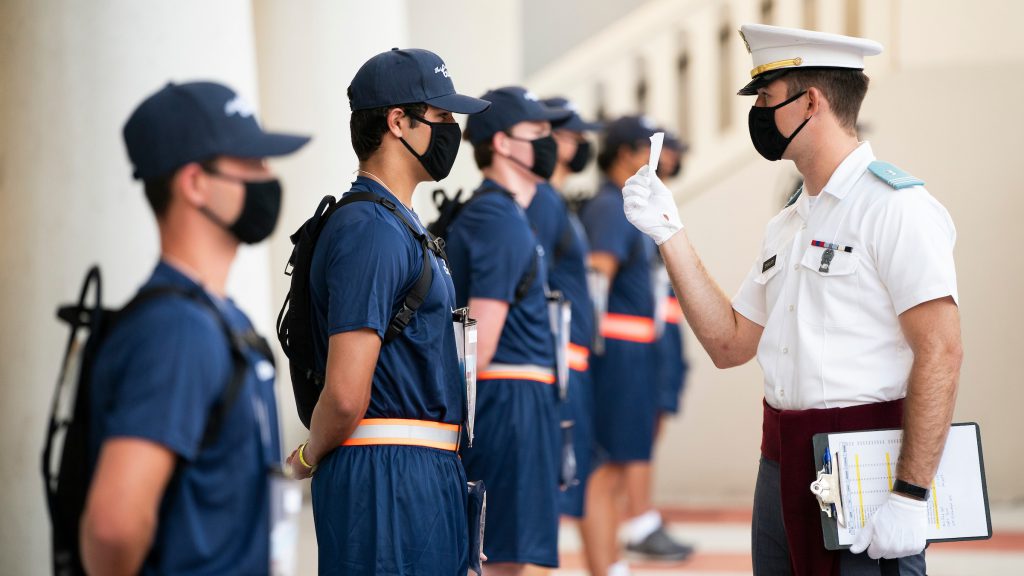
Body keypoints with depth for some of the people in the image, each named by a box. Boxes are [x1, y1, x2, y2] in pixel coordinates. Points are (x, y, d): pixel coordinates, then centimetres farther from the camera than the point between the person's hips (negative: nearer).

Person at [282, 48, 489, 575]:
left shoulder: (401, 226, 18)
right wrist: (309, 459, -5)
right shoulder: (372, 231, -15)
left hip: (429, 473, 10)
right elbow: (345, 395, -20)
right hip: (389, 476, -10)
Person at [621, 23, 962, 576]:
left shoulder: (896, 207, -11)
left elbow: (940, 353, -17)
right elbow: (730, 344, 17)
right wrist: (669, 235, 12)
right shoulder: (788, 224, 16)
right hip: (781, 468, 8)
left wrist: (909, 496, -22)